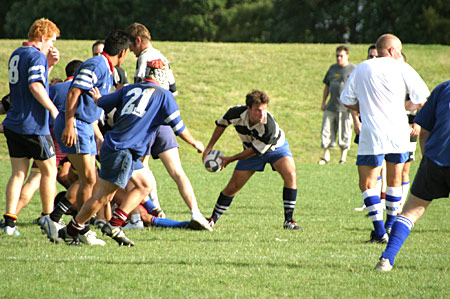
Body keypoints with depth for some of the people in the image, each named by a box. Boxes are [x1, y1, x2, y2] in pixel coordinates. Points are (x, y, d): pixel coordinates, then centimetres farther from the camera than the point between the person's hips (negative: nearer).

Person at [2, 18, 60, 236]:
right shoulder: (37, 56, -13)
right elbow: (36, 86, -26)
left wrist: (49, 65, 14)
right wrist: (53, 110, -21)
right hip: (33, 126, -8)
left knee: (18, 173, 6)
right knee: (49, 170, 7)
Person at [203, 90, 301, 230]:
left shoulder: (269, 125, -40)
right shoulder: (236, 113, -29)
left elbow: (256, 150, -27)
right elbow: (221, 123, -4)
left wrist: (230, 159, -17)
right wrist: (210, 147, -4)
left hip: (276, 148, -3)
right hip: (251, 151, 3)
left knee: (291, 175, -28)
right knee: (232, 187, -1)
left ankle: (289, 220, -21)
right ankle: (213, 219, 19)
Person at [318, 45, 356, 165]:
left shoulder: (353, 69, -2)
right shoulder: (332, 68, 15)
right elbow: (327, 86, 22)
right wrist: (323, 102, 16)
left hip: (346, 107, -5)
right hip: (331, 106, 5)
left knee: (345, 133, 1)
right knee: (326, 131, 3)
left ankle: (343, 157, 11)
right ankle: (326, 156, 10)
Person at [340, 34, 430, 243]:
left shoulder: (361, 69, 6)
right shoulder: (401, 69, 1)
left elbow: (347, 100, 9)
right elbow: (422, 100, -2)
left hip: (372, 135, -1)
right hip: (398, 133, 1)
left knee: (367, 184, 2)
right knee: (394, 181, 18)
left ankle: (380, 231, -10)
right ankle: (391, 226, 26)